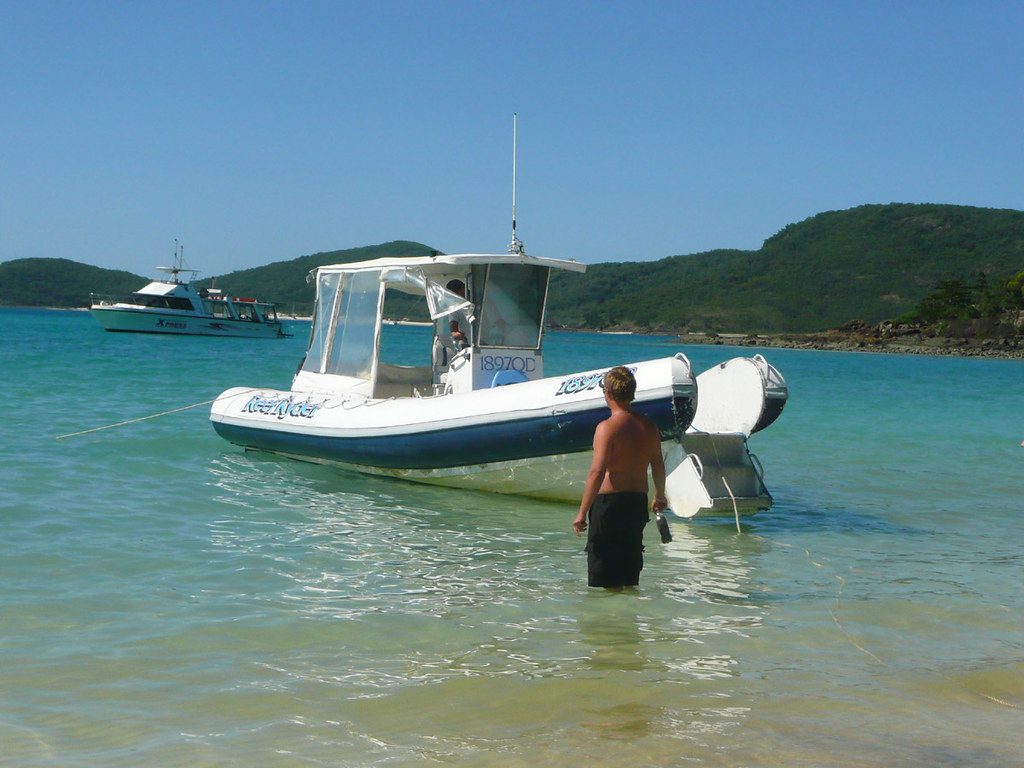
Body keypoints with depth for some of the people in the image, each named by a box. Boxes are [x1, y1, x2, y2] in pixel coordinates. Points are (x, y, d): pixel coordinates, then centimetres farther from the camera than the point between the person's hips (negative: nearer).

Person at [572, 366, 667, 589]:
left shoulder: (607, 427, -15)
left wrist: (582, 513, -18)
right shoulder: (648, 426, 5)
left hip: (609, 502, -7)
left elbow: (597, 472, -21)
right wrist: (659, 496, 32)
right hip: (638, 502, 7)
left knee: (603, 580, 2)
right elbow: (658, 464, 15)